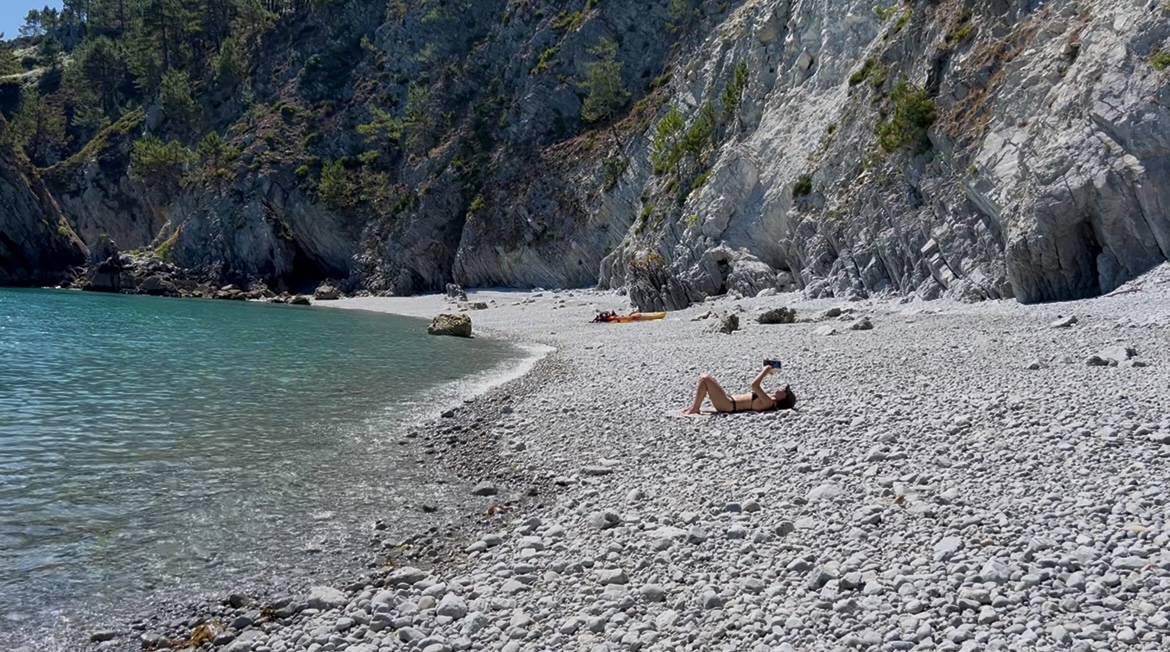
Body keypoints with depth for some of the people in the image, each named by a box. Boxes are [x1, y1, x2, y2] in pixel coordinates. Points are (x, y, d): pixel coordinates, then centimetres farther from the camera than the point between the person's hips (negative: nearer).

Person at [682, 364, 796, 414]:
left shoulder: (768, 402, -21)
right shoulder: (767, 399, 9)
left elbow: (754, 385, -30)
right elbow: (757, 386, 28)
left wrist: (766, 371, -19)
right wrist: (764, 373, 18)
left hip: (727, 405, -10)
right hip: (729, 400, 10)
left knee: (704, 378, -17)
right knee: (706, 377, 14)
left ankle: (695, 409, -7)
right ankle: (695, 405, 14)